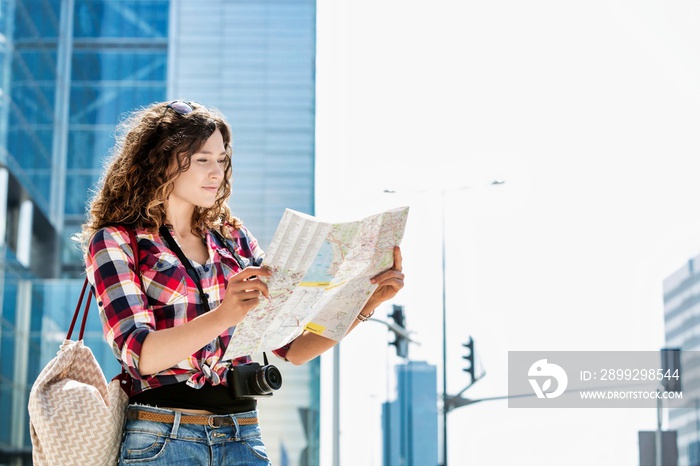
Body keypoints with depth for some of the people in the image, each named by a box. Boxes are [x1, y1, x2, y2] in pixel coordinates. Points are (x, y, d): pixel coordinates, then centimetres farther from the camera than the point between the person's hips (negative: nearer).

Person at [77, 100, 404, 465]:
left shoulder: (235, 241, 13)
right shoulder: (115, 241, 0)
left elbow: (293, 346, 9)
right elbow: (139, 354, -15)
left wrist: (369, 302, -4)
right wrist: (222, 316, -30)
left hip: (242, 435, 4)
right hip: (161, 436, -4)